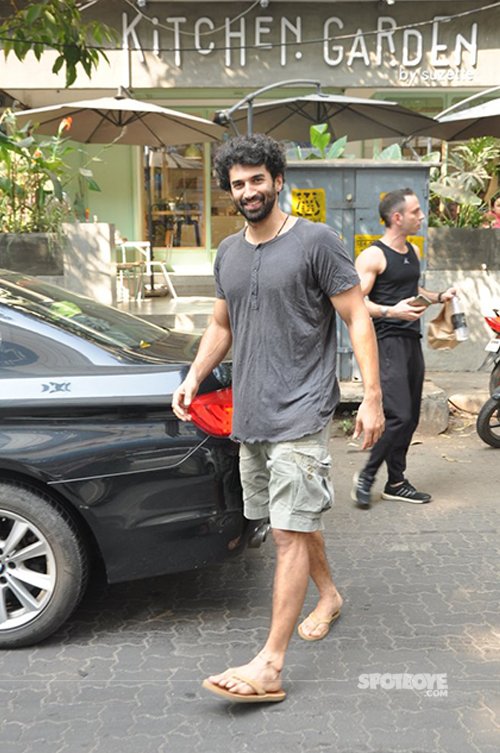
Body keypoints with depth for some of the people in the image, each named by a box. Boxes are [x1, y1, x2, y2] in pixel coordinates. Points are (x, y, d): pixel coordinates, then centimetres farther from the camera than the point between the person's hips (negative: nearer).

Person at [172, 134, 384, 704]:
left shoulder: (316, 241, -7)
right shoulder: (228, 253, 12)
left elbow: (358, 319, -8)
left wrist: (372, 398, -14)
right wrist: (193, 378, 7)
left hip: (300, 413, -7)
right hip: (249, 413, 7)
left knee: (291, 532, -7)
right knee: (293, 520, 18)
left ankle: (269, 665, -4)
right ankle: (328, 594, 42)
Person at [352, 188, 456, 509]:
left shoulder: (413, 252, 16)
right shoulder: (373, 256, -10)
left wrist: (438, 297, 14)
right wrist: (391, 311, -29)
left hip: (412, 340, 9)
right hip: (387, 341, -8)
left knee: (411, 417, 10)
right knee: (399, 416, -15)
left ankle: (396, 483, 20)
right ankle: (367, 476, 3)